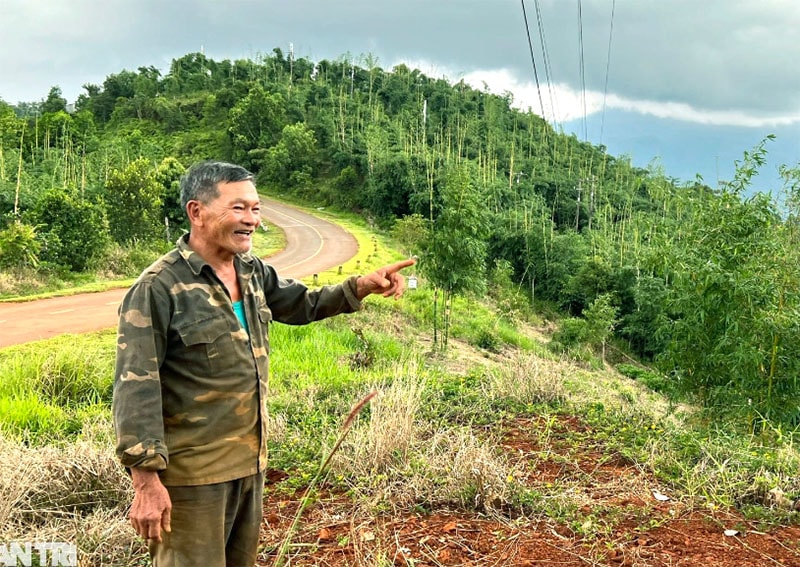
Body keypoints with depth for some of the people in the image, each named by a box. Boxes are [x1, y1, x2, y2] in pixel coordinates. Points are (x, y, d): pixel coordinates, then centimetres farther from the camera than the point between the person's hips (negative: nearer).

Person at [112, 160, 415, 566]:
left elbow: (302, 304, 21)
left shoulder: (253, 272, 5)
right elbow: (135, 388, -20)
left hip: (249, 462, 8)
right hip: (190, 473, -7)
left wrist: (362, 286, 5)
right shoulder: (158, 287, -18)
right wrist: (146, 482, -24)